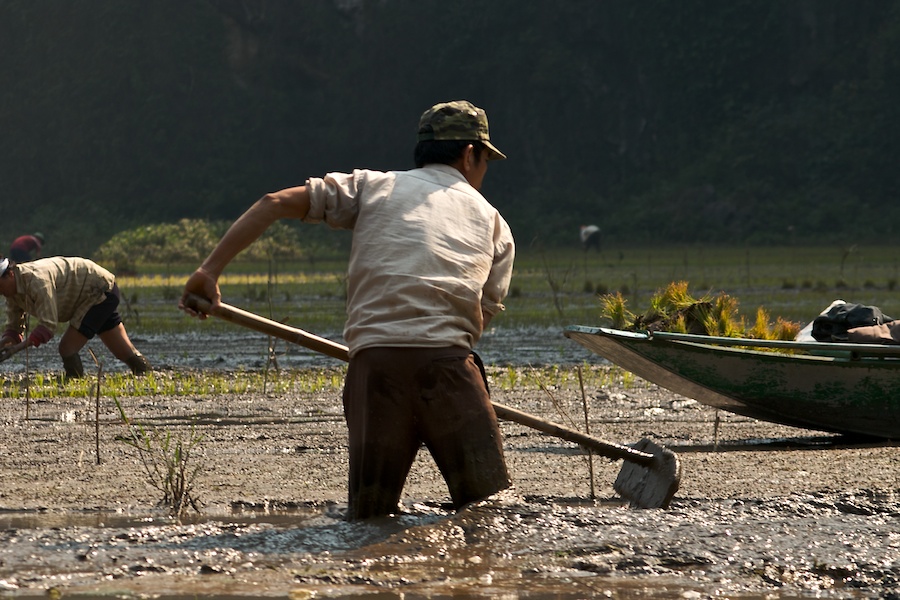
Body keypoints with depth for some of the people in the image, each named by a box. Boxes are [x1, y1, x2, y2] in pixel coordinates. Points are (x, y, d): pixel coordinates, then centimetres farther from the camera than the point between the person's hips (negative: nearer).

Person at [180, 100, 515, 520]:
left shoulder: (373, 186, 21)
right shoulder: (494, 224, 22)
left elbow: (276, 203, 12)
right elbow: (482, 317, 16)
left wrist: (209, 271, 13)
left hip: (374, 362, 1)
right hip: (447, 361, -1)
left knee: (369, 515, 7)